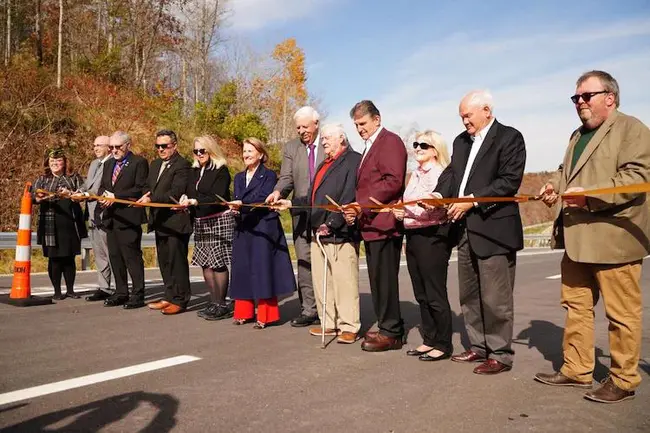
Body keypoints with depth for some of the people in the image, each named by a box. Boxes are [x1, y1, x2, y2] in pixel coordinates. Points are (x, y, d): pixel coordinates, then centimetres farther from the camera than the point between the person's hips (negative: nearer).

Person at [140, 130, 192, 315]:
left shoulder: (182, 165, -11)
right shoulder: (155, 164, 17)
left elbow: (176, 192, -20)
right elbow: (148, 186, 17)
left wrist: (152, 199, -25)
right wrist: (146, 196, -5)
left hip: (176, 221, -9)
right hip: (160, 221, 9)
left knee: (177, 261, -2)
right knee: (164, 261, 15)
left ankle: (180, 300, 7)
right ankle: (170, 297, 26)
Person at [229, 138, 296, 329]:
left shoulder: (269, 175, -2)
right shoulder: (239, 177, 18)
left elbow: (264, 199, -16)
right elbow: (236, 202, 12)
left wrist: (242, 204, -25)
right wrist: (235, 210, -9)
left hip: (263, 229, -6)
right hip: (243, 230, 6)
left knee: (263, 269, -4)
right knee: (242, 269, 6)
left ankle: (265, 315, 3)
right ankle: (244, 312, 16)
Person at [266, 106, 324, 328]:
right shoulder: (291, 148, 10)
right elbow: (286, 178, 3)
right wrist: (278, 191, -19)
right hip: (302, 212, 3)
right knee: (304, 260, 3)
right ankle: (308, 310, 11)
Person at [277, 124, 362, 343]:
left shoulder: (353, 160, -6)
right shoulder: (324, 164, 23)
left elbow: (349, 198, -17)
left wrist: (331, 223, -21)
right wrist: (292, 203, 15)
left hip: (341, 234, -9)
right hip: (318, 233, 9)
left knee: (344, 282, -5)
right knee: (321, 282, 11)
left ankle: (349, 327, 4)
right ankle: (329, 323, 21)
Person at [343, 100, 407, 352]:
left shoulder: (390, 142, -6)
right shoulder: (370, 147, 24)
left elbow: (393, 181, -18)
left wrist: (364, 205, -18)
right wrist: (357, 210, 9)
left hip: (383, 224, -10)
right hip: (371, 224, 10)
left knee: (384, 279, -5)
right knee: (378, 279, 12)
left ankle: (391, 333, 4)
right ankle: (388, 328, 21)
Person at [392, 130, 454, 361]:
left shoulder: (441, 174, -10)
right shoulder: (415, 174, 16)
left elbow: (436, 209, -21)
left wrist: (408, 212, -30)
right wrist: (400, 211, 3)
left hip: (432, 237, -8)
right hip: (413, 236, 9)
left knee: (435, 295, -1)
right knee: (421, 294, 13)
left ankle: (443, 344, 11)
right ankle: (429, 340, 23)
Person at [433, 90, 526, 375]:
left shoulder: (509, 138, -5)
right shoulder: (461, 141, 17)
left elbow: (510, 181, -15)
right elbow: (451, 173, 11)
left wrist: (472, 200, -20)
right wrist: (439, 194, -9)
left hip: (494, 229, -8)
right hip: (466, 229, 8)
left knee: (495, 298, -1)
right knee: (469, 295, 14)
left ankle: (500, 354, 11)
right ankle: (478, 347, 27)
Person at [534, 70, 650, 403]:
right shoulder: (578, 136, 21)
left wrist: (589, 196, -24)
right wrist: (556, 185, 5)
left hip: (613, 239, -8)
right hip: (578, 240, 9)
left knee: (621, 313, 1)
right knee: (576, 306, 12)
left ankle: (623, 380, 13)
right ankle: (576, 370, 22)